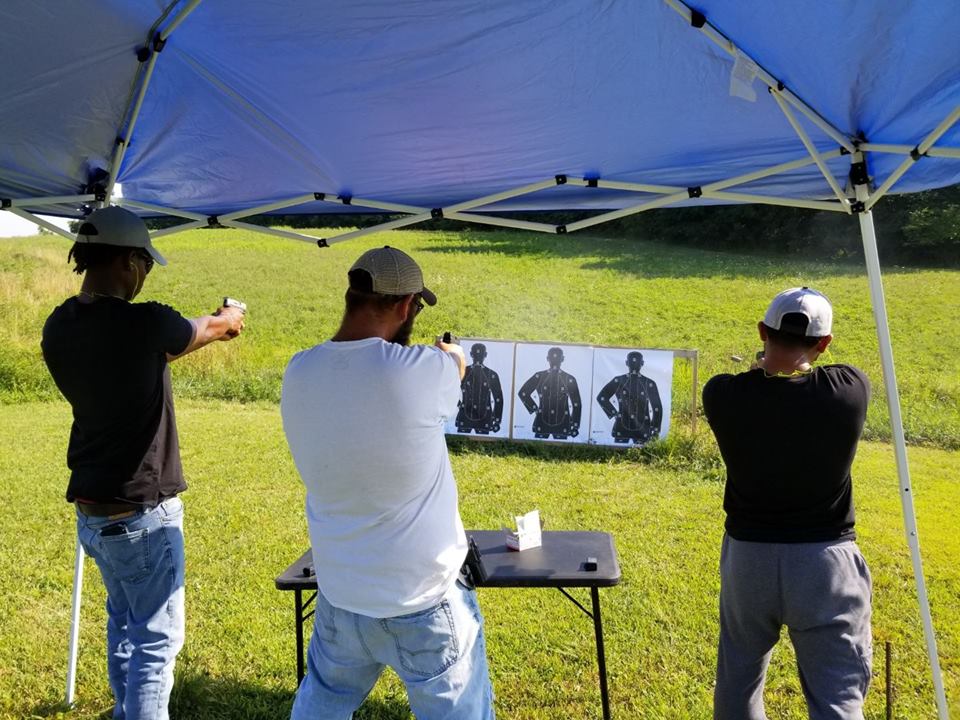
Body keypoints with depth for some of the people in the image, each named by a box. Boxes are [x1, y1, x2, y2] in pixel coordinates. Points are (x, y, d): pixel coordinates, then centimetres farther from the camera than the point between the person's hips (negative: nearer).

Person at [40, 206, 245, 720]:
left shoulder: (58, 329, -1)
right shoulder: (143, 324, -22)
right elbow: (205, 329, -2)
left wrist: (206, 332, 23)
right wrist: (228, 321, 22)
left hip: (89, 509, 8)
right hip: (141, 513, -8)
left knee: (123, 619, 25)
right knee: (157, 637, 6)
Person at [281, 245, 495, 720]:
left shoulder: (299, 375, -10)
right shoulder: (418, 371, -23)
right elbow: (458, 362, 0)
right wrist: (447, 352, 24)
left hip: (339, 596, 5)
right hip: (423, 603, -4)